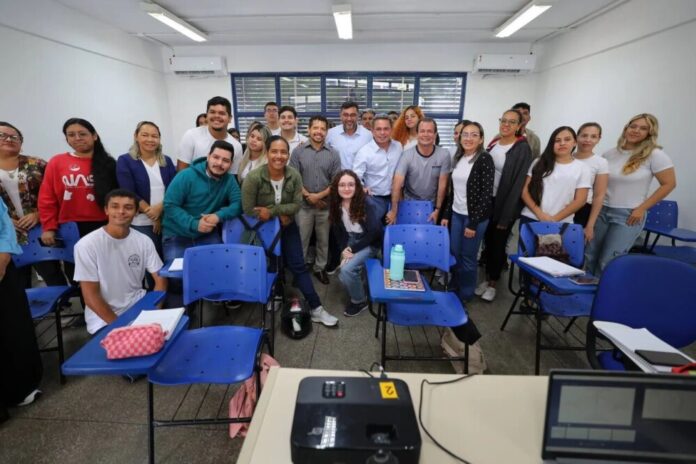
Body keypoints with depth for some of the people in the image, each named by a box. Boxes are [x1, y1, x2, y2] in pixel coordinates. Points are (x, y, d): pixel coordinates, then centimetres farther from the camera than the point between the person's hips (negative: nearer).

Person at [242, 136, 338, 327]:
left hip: (287, 226, 3)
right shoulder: (253, 177, -22)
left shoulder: (294, 176, -14)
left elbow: (297, 205, -12)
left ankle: (315, 308, 5)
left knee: (298, 265, 1)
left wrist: (271, 211, -25)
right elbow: (248, 210, -19)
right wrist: (280, 215, -17)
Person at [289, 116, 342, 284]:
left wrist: (319, 195, -13)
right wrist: (309, 196, -12)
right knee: (301, 240, 8)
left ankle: (320, 268, 30)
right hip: (304, 204, -1)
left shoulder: (333, 154, 1)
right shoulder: (298, 151, -1)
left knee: (324, 240, 13)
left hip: (326, 205, 1)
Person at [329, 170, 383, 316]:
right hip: (350, 241, 5)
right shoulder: (335, 204, -7)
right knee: (342, 275, -11)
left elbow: (374, 232, -20)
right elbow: (338, 231, 1)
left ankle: (360, 301, 3)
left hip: (369, 243, -5)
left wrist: (352, 249, -19)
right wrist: (344, 250, -14)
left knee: (347, 269, -23)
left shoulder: (367, 203, -22)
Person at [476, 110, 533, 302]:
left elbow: (518, 183, -14)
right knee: (488, 240, 11)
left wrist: (506, 216, -16)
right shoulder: (493, 143, 7)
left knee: (498, 243, 5)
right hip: (487, 200, 5)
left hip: (506, 203, -5)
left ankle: (493, 282, 21)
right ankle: (487, 277, 27)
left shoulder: (522, 149, -10)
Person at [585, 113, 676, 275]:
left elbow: (669, 184, -5)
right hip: (602, 211, 4)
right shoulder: (610, 154, 4)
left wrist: (641, 209, -9)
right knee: (590, 256, 7)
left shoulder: (655, 155, -7)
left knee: (608, 262, -3)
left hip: (628, 215, -4)